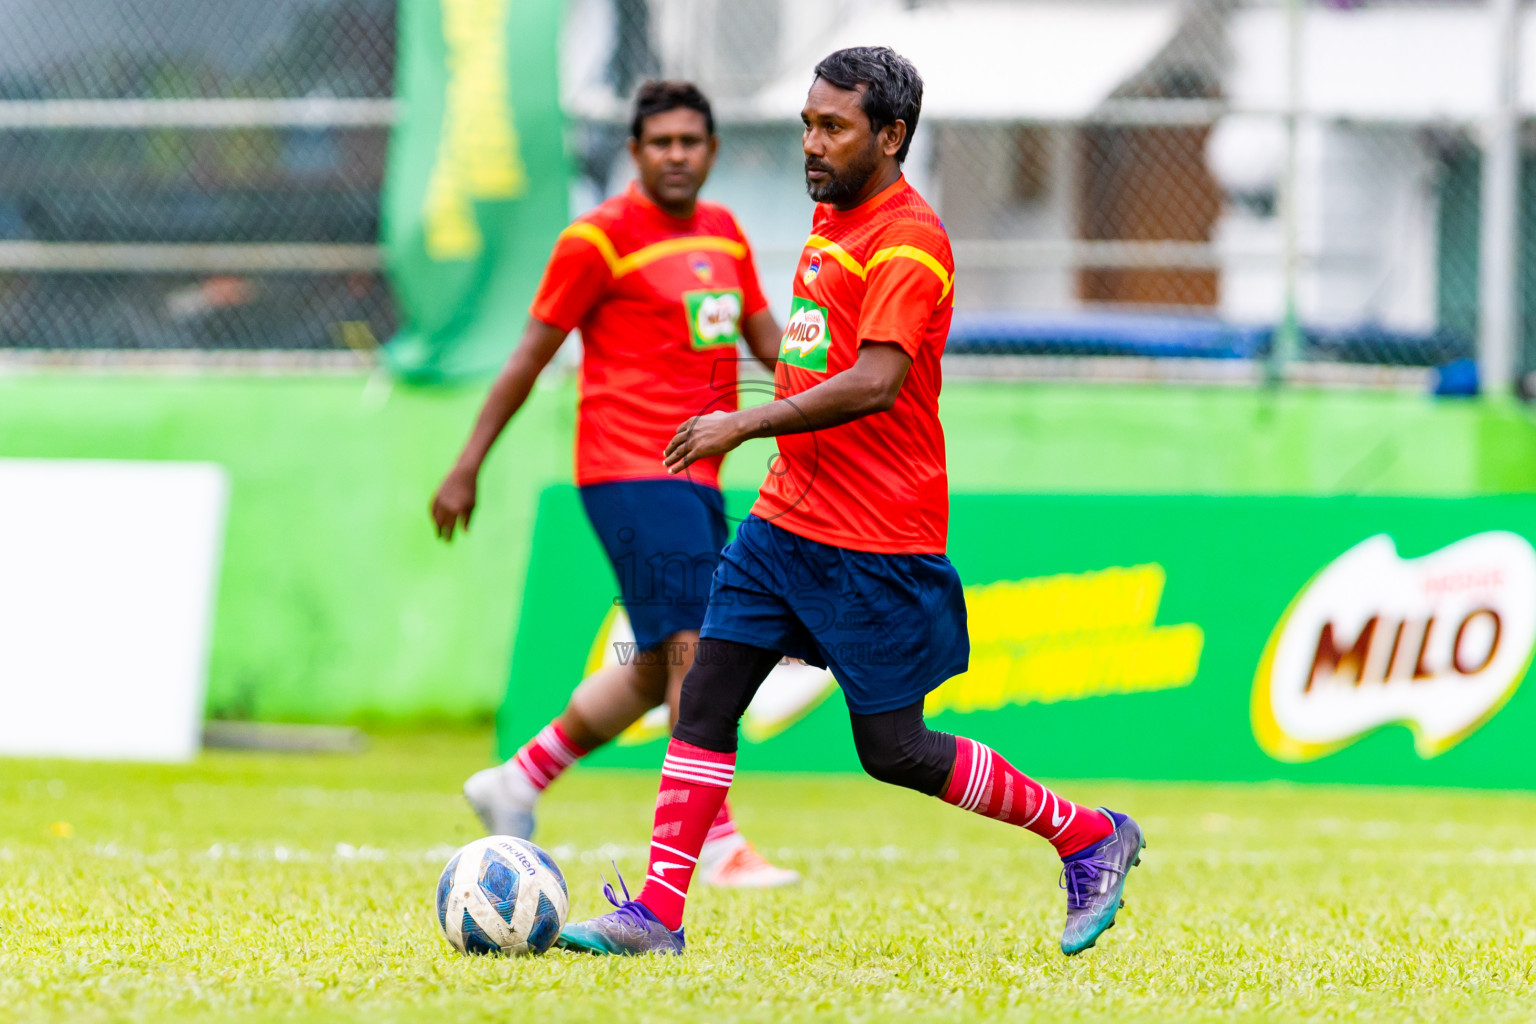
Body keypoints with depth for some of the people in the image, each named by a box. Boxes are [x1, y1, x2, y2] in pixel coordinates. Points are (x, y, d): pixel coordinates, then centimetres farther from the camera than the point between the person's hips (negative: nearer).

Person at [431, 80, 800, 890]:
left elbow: (768, 339, 21)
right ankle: (715, 843, -14)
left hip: (696, 479, 8)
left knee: (658, 670, 12)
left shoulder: (724, 233, 15)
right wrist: (468, 467, -2)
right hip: (629, 473, -8)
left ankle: (519, 779, 25)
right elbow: (531, 355, -3)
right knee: (695, 648, -15)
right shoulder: (602, 237, -6)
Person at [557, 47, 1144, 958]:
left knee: (893, 751, -2)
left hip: (879, 544, -8)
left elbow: (875, 383, -28)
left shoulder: (908, 242, -17)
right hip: (788, 517, 8)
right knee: (707, 701, -1)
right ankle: (658, 913, -1)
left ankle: (1091, 837, 13)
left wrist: (746, 425, -29)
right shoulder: (831, 218, 12)